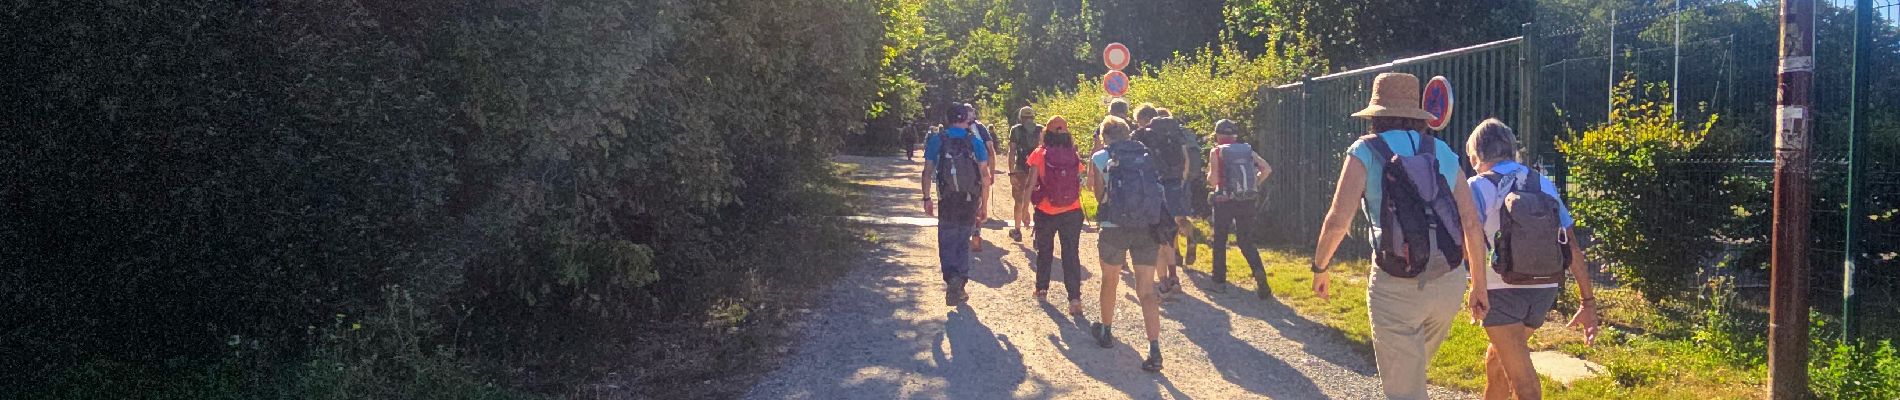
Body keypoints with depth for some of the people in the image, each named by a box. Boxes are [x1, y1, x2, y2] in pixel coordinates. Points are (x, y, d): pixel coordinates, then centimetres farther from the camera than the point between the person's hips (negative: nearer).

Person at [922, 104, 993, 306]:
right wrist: (984, 205, 2)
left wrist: (927, 198, 5)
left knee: (947, 243, 7)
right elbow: (985, 175, -4)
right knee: (963, 242, 16)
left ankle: (952, 278, -18)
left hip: (947, 202, -1)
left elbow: (927, 172, -3)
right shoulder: (976, 142, -2)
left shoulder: (936, 141, -3)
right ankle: (960, 287, 16)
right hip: (971, 202, 1)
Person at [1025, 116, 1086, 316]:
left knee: (1044, 251, 19)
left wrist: (1025, 208, -1)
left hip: (1045, 212, -1)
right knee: (1071, 254, 2)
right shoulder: (1074, 156, -2)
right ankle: (1075, 298, -8)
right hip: (1072, 212, 1)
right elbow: (1079, 184, 2)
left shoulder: (1039, 154, -8)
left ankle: (1042, 289, 30)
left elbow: (1031, 183, -8)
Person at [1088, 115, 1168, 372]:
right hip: (1148, 229, 2)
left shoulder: (1099, 159, 1)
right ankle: (1154, 350, -10)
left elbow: (1099, 194, 4)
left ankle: (1106, 332, 40)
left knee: (1109, 281, 22)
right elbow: (1156, 191, 12)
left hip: (1115, 228, -2)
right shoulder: (1148, 156, 10)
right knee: (1146, 290, 2)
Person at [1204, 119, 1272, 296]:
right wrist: (1254, 184, 9)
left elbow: (1213, 179, -13)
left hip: (1224, 202, -3)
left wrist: (1209, 174, 9)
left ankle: (1219, 281, 15)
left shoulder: (1217, 152, -4)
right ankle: (1259, 271, -16)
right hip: (1247, 202, 3)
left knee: (1219, 242, 12)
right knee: (1246, 242, 10)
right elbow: (1267, 169, -2)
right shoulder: (1247, 150, 7)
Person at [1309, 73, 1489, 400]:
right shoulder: (1444, 154, 9)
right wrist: (1479, 285, 16)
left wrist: (1319, 268, 3)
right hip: (1448, 283, 4)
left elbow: (1338, 221, -12)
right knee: (1416, 366, 30)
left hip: (1396, 287, -4)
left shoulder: (1365, 152, -3)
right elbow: (1473, 226, 6)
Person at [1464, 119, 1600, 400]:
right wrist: (1588, 303, 11)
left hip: (1502, 292, -6)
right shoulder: (1544, 184, 11)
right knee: (1497, 357, 26)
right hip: (1544, 291, 6)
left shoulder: (1478, 187, -3)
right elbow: (1572, 247, 8)